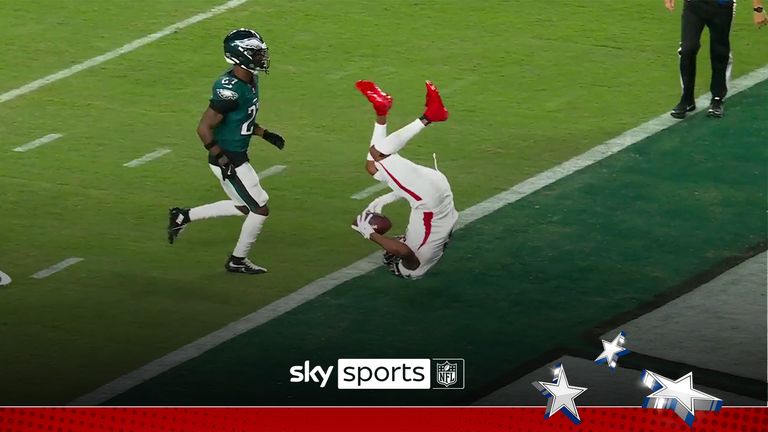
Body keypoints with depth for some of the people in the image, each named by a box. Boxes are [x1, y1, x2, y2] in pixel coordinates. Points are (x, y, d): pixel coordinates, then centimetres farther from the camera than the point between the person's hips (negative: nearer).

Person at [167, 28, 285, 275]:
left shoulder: (250, 82, 3)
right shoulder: (230, 90, -27)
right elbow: (204, 128, -25)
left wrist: (265, 135, 12)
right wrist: (222, 160, -22)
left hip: (238, 158, 10)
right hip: (228, 160, -10)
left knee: (245, 206, 23)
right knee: (260, 209, 1)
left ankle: (183, 216, 29)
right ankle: (238, 261, 20)